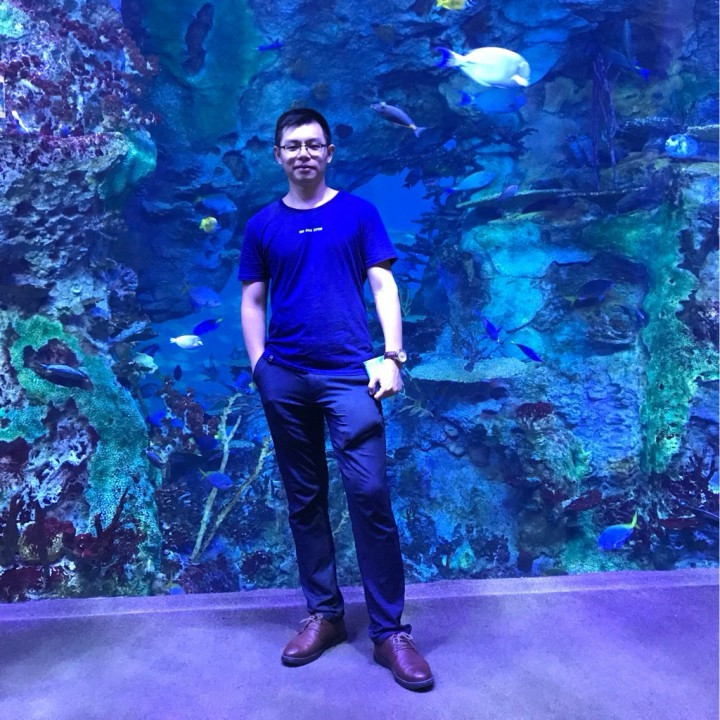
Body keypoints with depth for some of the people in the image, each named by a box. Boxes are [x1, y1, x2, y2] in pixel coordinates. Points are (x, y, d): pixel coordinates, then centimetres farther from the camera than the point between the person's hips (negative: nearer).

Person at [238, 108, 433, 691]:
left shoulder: (358, 213, 7)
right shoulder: (263, 225, 12)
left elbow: (383, 286, 3)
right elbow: (253, 301, 13)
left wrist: (393, 356, -8)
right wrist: (259, 364, 1)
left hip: (348, 374, -2)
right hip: (285, 380, 3)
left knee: (370, 495, -8)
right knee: (304, 499, 9)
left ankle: (389, 630, 4)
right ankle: (324, 614, 23)